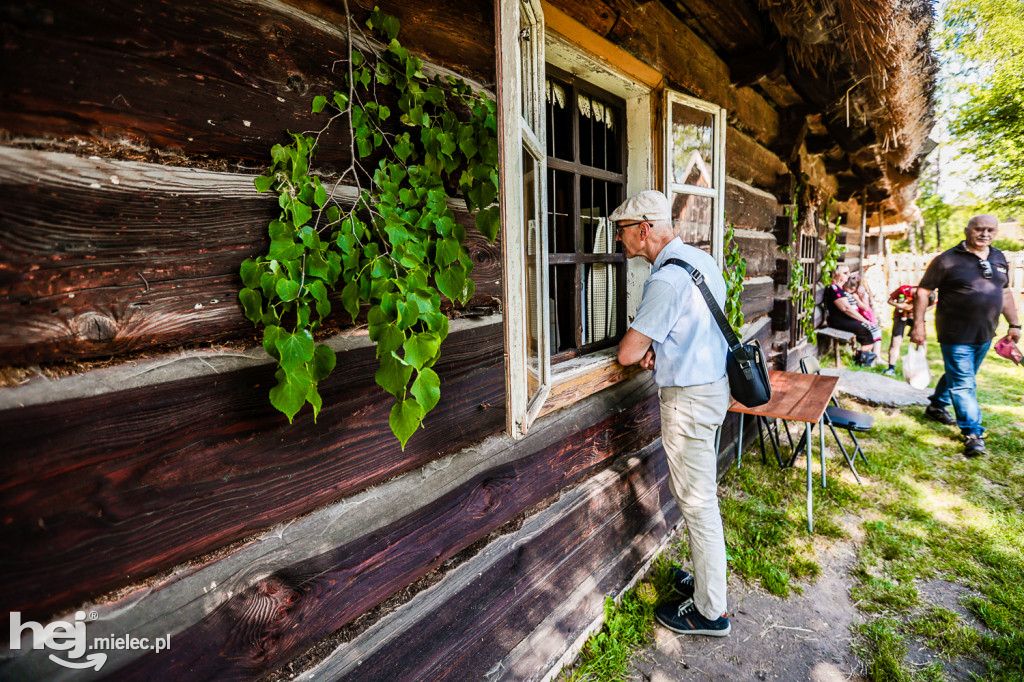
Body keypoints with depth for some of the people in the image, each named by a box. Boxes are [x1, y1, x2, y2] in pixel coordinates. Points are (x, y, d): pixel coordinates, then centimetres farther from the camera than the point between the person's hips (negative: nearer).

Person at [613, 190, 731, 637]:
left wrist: (640, 346, 1)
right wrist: (654, 348, 1)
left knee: (697, 503, 4)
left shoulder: (667, 278, -23)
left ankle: (709, 612, 22)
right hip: (712, 384, 10)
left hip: (689, 397, -10)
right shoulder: (700, 259, 7)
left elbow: (626, 353, -22)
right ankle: (707, 578, 40)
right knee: (699, 496, 22)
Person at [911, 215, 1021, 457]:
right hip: (956, 335, -6)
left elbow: (1005, 293, 18)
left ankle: (936, 406, 38)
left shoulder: (998, 258, 11)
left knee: (957, 376, 18)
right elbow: (922, 292, -11)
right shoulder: (947, 260, -10)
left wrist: (1014, 324, 16)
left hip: (984, 335, 7)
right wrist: (918, 324, -18)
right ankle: (973, 433, 1)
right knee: (963, 384, -4)